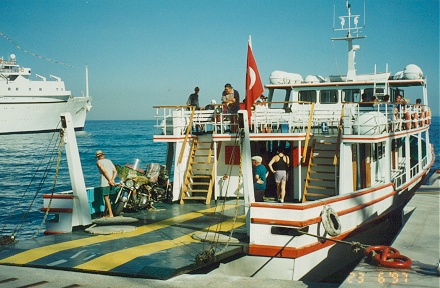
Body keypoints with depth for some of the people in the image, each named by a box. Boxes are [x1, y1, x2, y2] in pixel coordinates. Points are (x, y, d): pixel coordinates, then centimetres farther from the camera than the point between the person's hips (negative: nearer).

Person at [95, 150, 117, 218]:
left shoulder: (98, 162, -2)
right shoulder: (109, 161, 16)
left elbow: (104, 171, -15)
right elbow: (115, 171, 5)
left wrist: (110, 181, -15)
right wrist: (112, 180, -5)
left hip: (105, 182, -6)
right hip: (111, 182, 6)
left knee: (106, 197, -3)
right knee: (108, 197, 17)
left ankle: (110, 214, -5)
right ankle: (106, 211, 23)